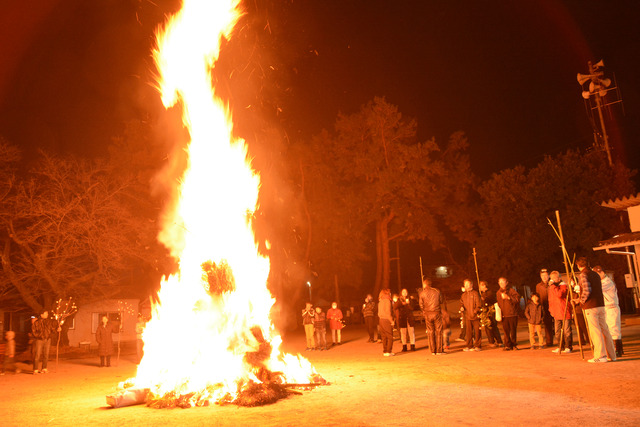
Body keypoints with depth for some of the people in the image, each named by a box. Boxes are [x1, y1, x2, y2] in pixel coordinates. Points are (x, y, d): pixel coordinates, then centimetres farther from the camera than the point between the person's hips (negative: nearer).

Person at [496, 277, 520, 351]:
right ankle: (508, 345, 7)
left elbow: (517, 299, -11)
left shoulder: (511, 290, 0)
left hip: (512, 314, -3)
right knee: (506, 331, 0)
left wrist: (508, 297, -19)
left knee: (513, 330, 0)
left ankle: (514, 344, 13)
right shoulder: (498, 293, 14)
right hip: (504, 315, 3)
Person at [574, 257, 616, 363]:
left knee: (595, 331, -5)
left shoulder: (583, 274, -9)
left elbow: (587, 290, -20)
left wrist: (582, 300, -5)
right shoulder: (596, 274, 15)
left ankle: (600, 356, -4)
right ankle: (611, 355, 16)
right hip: (601, 305, 8)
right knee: (604, 330, 11)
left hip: (591, 307, -8)